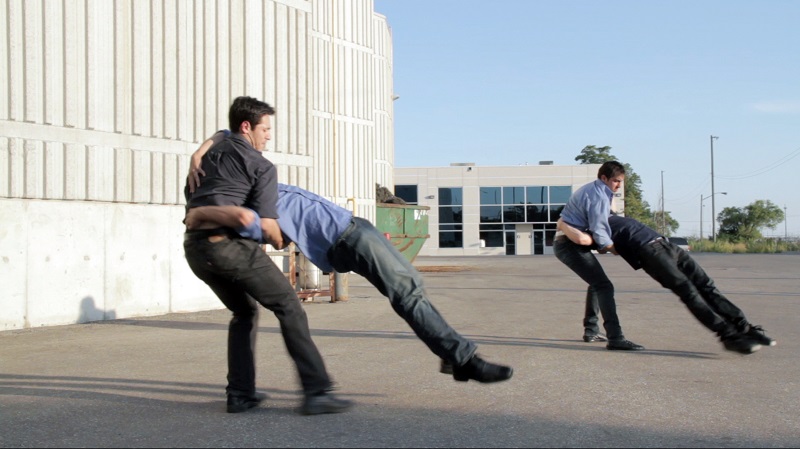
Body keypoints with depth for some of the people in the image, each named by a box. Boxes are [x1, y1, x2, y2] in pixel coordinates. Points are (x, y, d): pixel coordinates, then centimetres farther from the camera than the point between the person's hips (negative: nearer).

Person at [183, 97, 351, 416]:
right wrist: (279, 242, 14)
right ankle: (316, 392, -9)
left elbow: (191, 196, 36)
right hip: (230, 244, -7)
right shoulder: (262, 167, 2)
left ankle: (240, 394, 16)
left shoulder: (209, 155, 24)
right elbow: (266, 223, -7)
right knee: (289, 307, 0)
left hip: (194, 247, 8)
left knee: (244, 311, 24)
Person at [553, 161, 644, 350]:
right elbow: (599, 233, -20)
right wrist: (617, 250, -7)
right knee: (604, 286, -16)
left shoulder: (590, 189, 16)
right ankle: (615, 338, -24)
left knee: (596, 283, 25)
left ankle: (591, 330, 29)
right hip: (571, 245, -11)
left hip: (565, 242, 11)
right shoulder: (599, 196, -16)